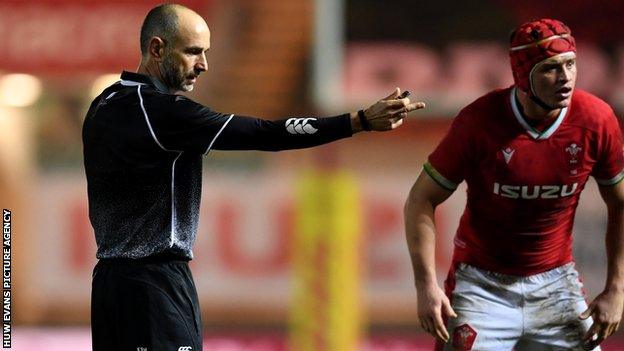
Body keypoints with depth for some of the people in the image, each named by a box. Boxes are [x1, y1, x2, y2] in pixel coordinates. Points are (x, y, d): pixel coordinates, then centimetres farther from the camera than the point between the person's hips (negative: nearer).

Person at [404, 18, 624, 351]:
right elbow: (422, 200, -12)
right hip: (482, 284, -3)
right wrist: (426, 285, -20)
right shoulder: (479, 122, -19)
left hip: (556, 283, 3)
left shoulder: (596, 120, -11)